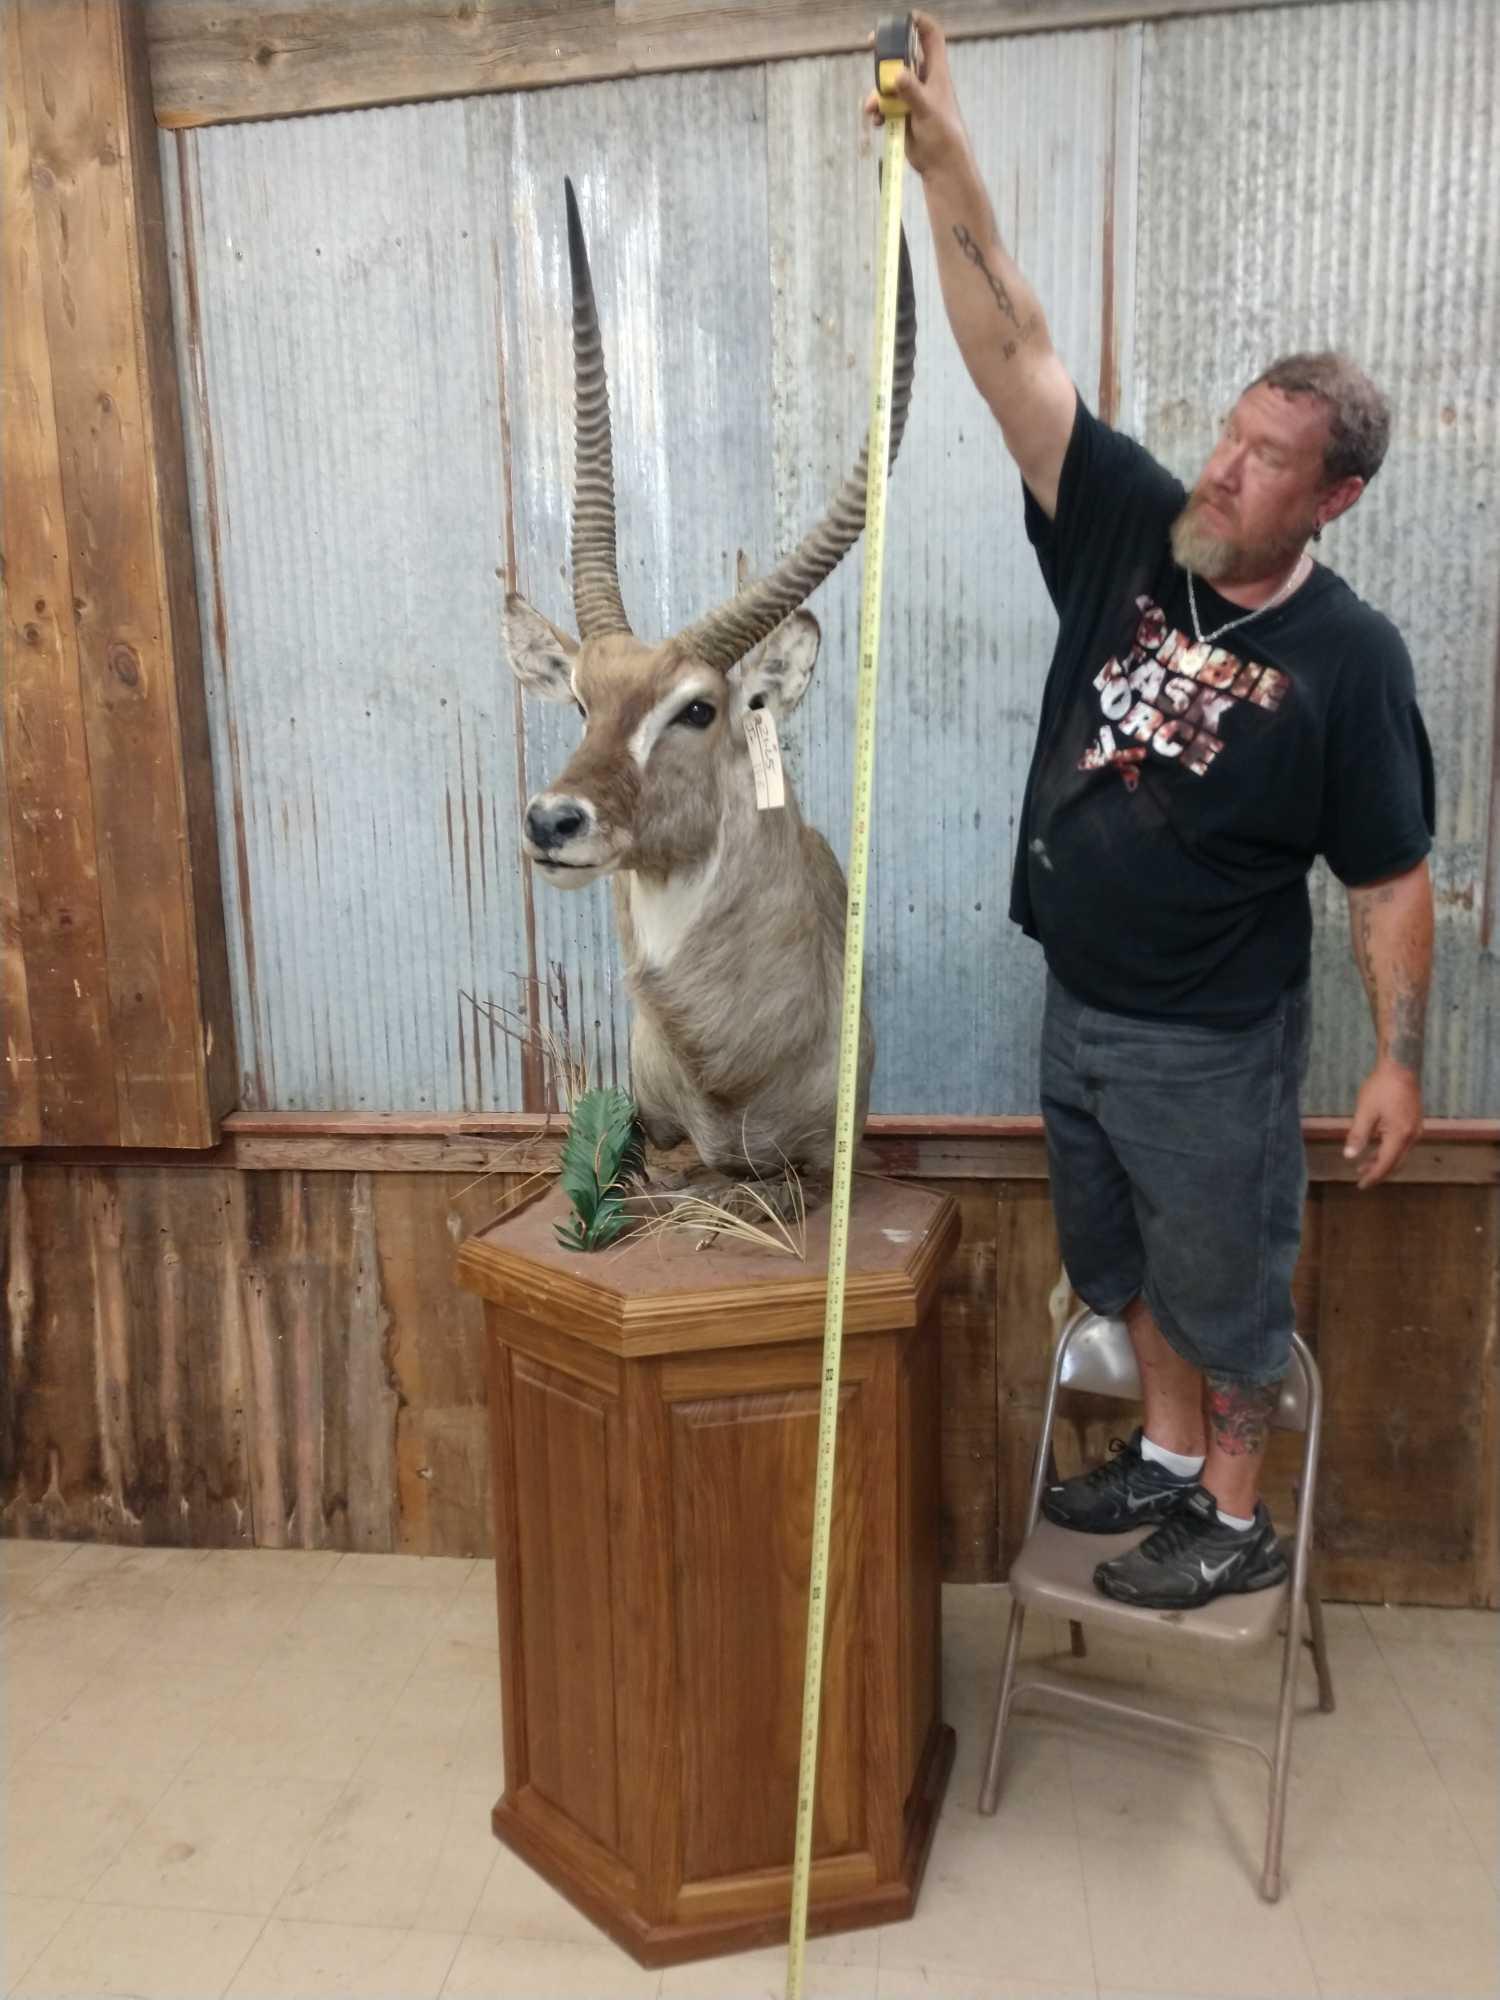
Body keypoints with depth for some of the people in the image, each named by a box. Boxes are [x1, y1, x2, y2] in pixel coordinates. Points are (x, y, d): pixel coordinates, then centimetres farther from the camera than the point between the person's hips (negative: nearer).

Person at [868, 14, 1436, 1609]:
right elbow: (1015, 356, -9)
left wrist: (1399, 1061, -12)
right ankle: (1170, 1456, 44)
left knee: (1225, 1279, 12)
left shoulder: (1348, 656, -14)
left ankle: (1237, 1523, 34)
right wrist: (945, 160, -17)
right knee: (1128, 1257, 21)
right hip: (1080, 1006, 6)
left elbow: (1389, 880, -10)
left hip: (1212, 1041, -5)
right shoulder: (1130, 530, -3)